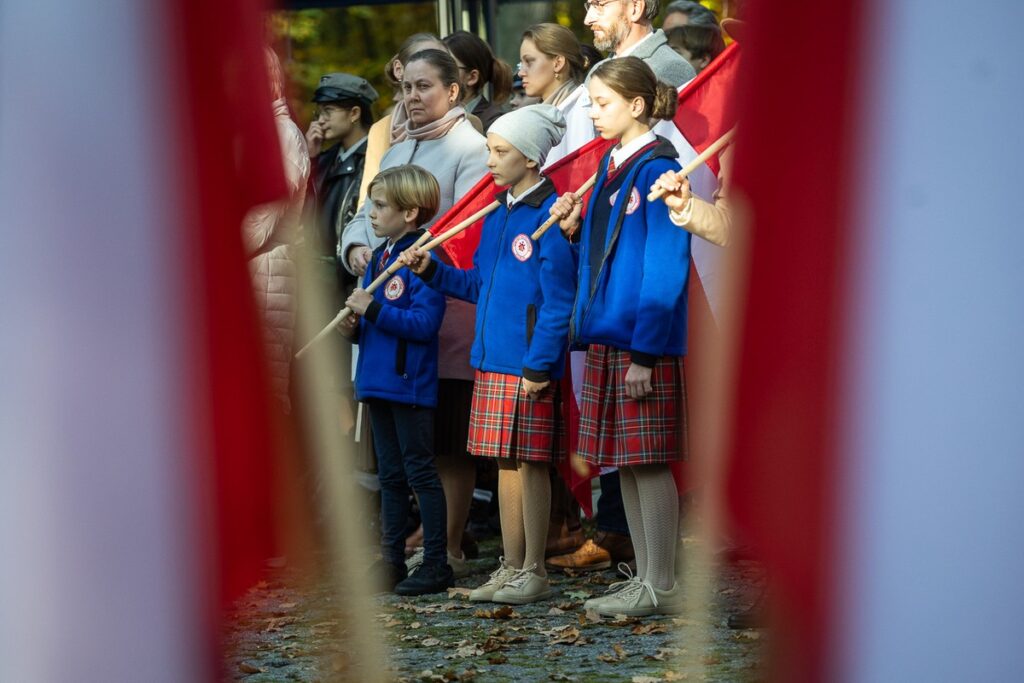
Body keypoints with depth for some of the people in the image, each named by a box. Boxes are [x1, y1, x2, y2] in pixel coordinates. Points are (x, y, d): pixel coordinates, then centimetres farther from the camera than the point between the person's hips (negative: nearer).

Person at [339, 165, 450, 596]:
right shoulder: (378, 258, 14)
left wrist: (374, 310, -23)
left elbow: (425, 322, -23)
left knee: (420, 471, -4)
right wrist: (355, 327, 2)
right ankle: (391, 560, 19)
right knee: (390, 475, 13)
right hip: (378, 381, 9)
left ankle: (436, 564, 1)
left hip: (410, 383, -9)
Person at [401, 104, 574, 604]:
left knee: (531, 462, -2)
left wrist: (540, 364, -17)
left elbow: (559, 300, -14)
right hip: (492, 358, 8)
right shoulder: (496, 216, 15)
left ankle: (533, 572, 4)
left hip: (529, 365, -8)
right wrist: (432, 271, 9)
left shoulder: (550, 214, -11)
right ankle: (511, 568, 18)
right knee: (505, 462, 11)